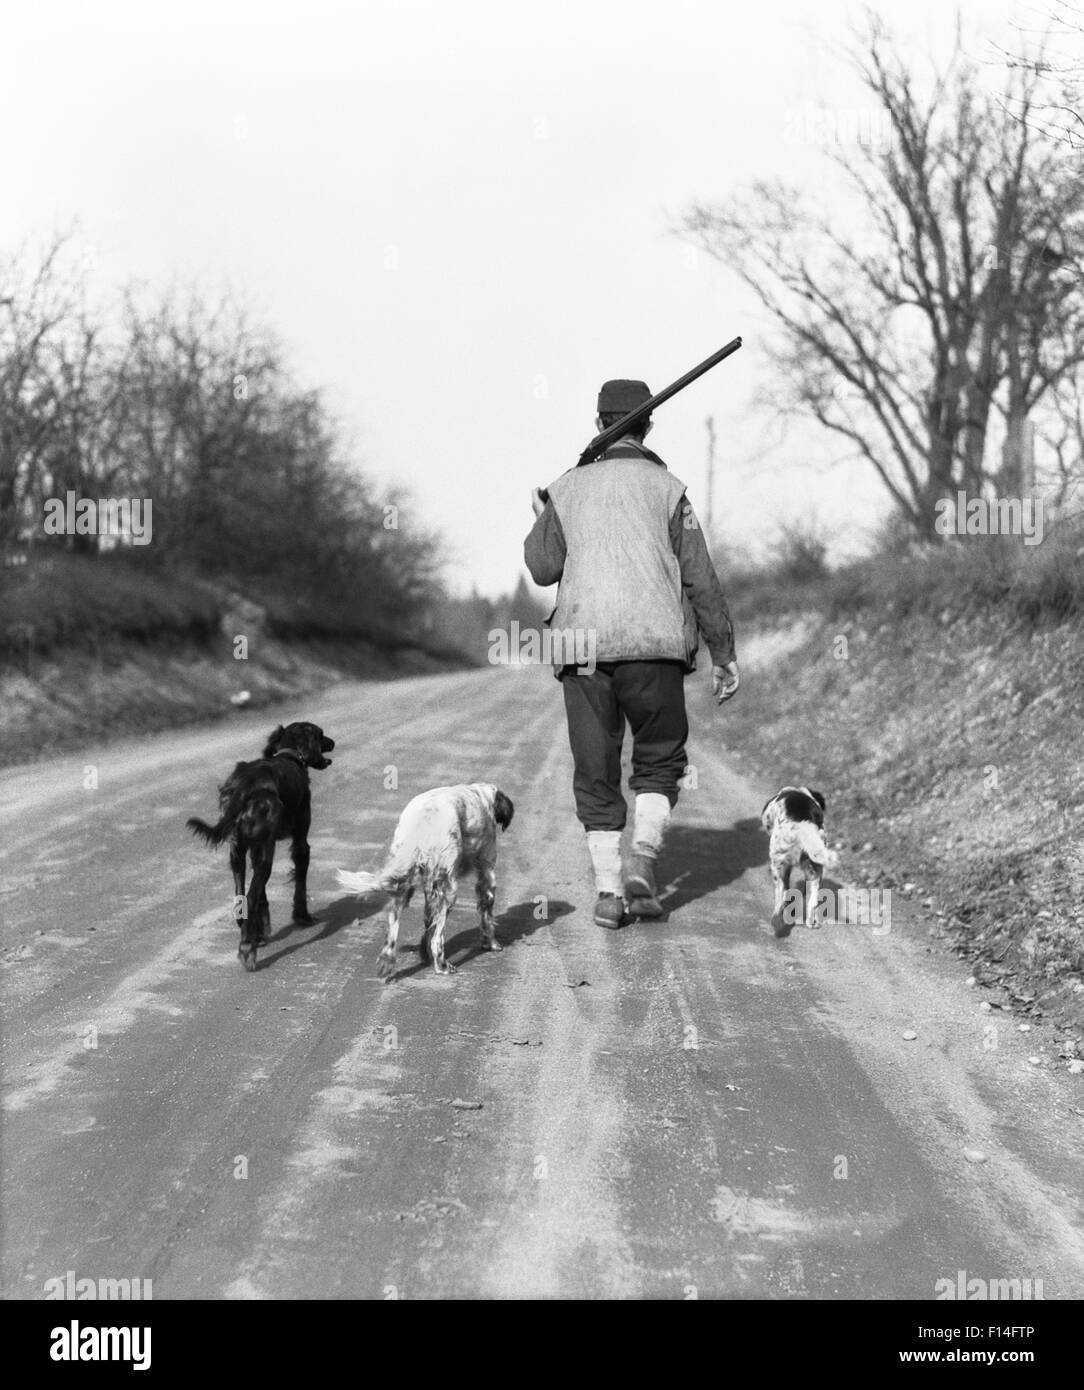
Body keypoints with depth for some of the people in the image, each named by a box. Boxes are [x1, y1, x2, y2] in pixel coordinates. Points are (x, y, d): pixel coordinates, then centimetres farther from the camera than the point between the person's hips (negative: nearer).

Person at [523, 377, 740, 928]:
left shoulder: (567, 488, 9)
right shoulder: (665, 488, 4)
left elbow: (542, 568, 13)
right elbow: (700, 578, 2)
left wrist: (539, 522, 34)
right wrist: (724, 655, 8)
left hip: (582, 648, 2)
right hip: (654, 646, -1)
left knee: (596, 773, 8)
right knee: (659, 761, 14)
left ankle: (608, 889, 1)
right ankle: (643, 859, -6)